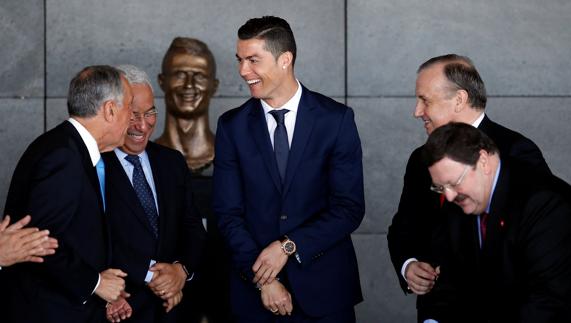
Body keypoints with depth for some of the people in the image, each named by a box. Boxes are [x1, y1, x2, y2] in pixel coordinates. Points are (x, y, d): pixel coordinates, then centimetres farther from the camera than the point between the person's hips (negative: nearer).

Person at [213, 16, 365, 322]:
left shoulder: (336, 119, -4)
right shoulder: (232, 126, 2)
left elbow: (350, 207, -7)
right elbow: (228, 213, -1)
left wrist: (288, 246, -15)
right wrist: (262, 279, -11)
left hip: (325, 288, -1)